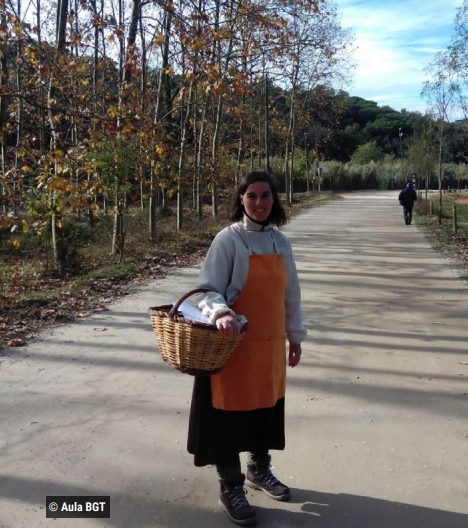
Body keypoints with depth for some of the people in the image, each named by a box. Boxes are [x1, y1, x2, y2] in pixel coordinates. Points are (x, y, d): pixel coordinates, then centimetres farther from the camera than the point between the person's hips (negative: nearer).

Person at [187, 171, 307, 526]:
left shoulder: (281, 242, 5)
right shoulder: (229, 239, -12)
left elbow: (291, 293, 13)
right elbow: (208, 290, -15)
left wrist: (295, 336, 16)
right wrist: (221, 313, -35)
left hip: (271, 343, 6)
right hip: (235, 343, -5)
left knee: (267, 408, 17)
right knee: (231, 413, 5)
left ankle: (259, 471, 41)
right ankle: (230, 488, 24)